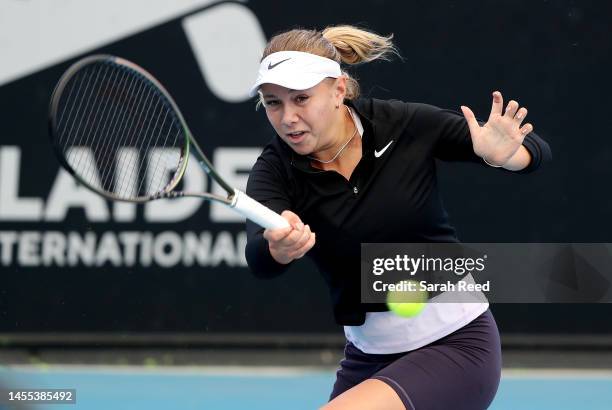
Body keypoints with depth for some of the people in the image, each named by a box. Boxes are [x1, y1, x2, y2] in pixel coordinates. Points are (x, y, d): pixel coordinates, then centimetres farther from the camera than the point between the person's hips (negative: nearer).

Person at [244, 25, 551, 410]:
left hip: (456, 346, -4)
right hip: (368, 357, 5)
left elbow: (534, 149, -3)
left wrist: (502, 155, -27)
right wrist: (280, 247, -53)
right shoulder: (275, 169, -8)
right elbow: (259, 257, -29)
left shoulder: (405, 125, -11)